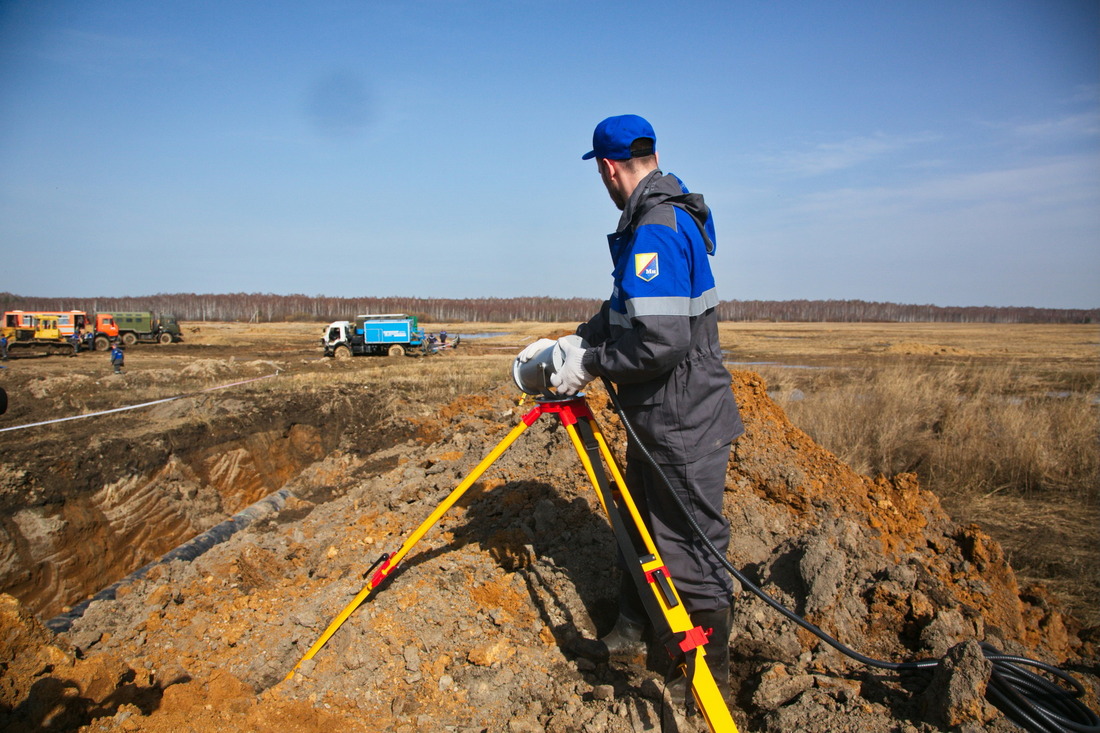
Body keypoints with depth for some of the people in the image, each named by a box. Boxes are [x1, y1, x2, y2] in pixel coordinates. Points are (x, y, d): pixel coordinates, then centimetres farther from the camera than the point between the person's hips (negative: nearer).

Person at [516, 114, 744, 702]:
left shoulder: (656, 229, -22)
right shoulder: (661, 217, 12)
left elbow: (662, 342, -29)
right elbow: (624, 310, 18)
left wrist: (590, 364, -15)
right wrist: (571, 342, 9)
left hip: (682, 424, -10)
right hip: (655, 417, 10)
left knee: (691, 552, 3)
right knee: (640, 526, 22)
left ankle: (713, 678, 21)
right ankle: (632, 631, 40)